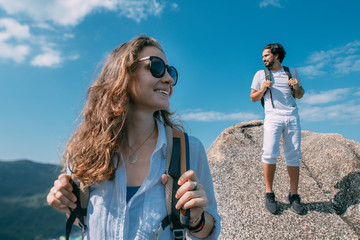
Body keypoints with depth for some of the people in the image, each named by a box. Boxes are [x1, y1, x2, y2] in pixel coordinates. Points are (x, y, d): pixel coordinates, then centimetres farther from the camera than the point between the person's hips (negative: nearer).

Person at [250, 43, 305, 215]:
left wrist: (296, 87, 1)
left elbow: (299, 96, 22)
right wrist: (263, 89, -5)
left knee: (293, 155, -2)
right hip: (272, 117, -2)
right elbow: (253, 98, 14)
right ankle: (269, 193, -2)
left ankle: (293, 195, 9)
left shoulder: (291, 72, 19)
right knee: (269, 153, -16)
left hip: (292, 117, 2)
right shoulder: (261, 74, 15)